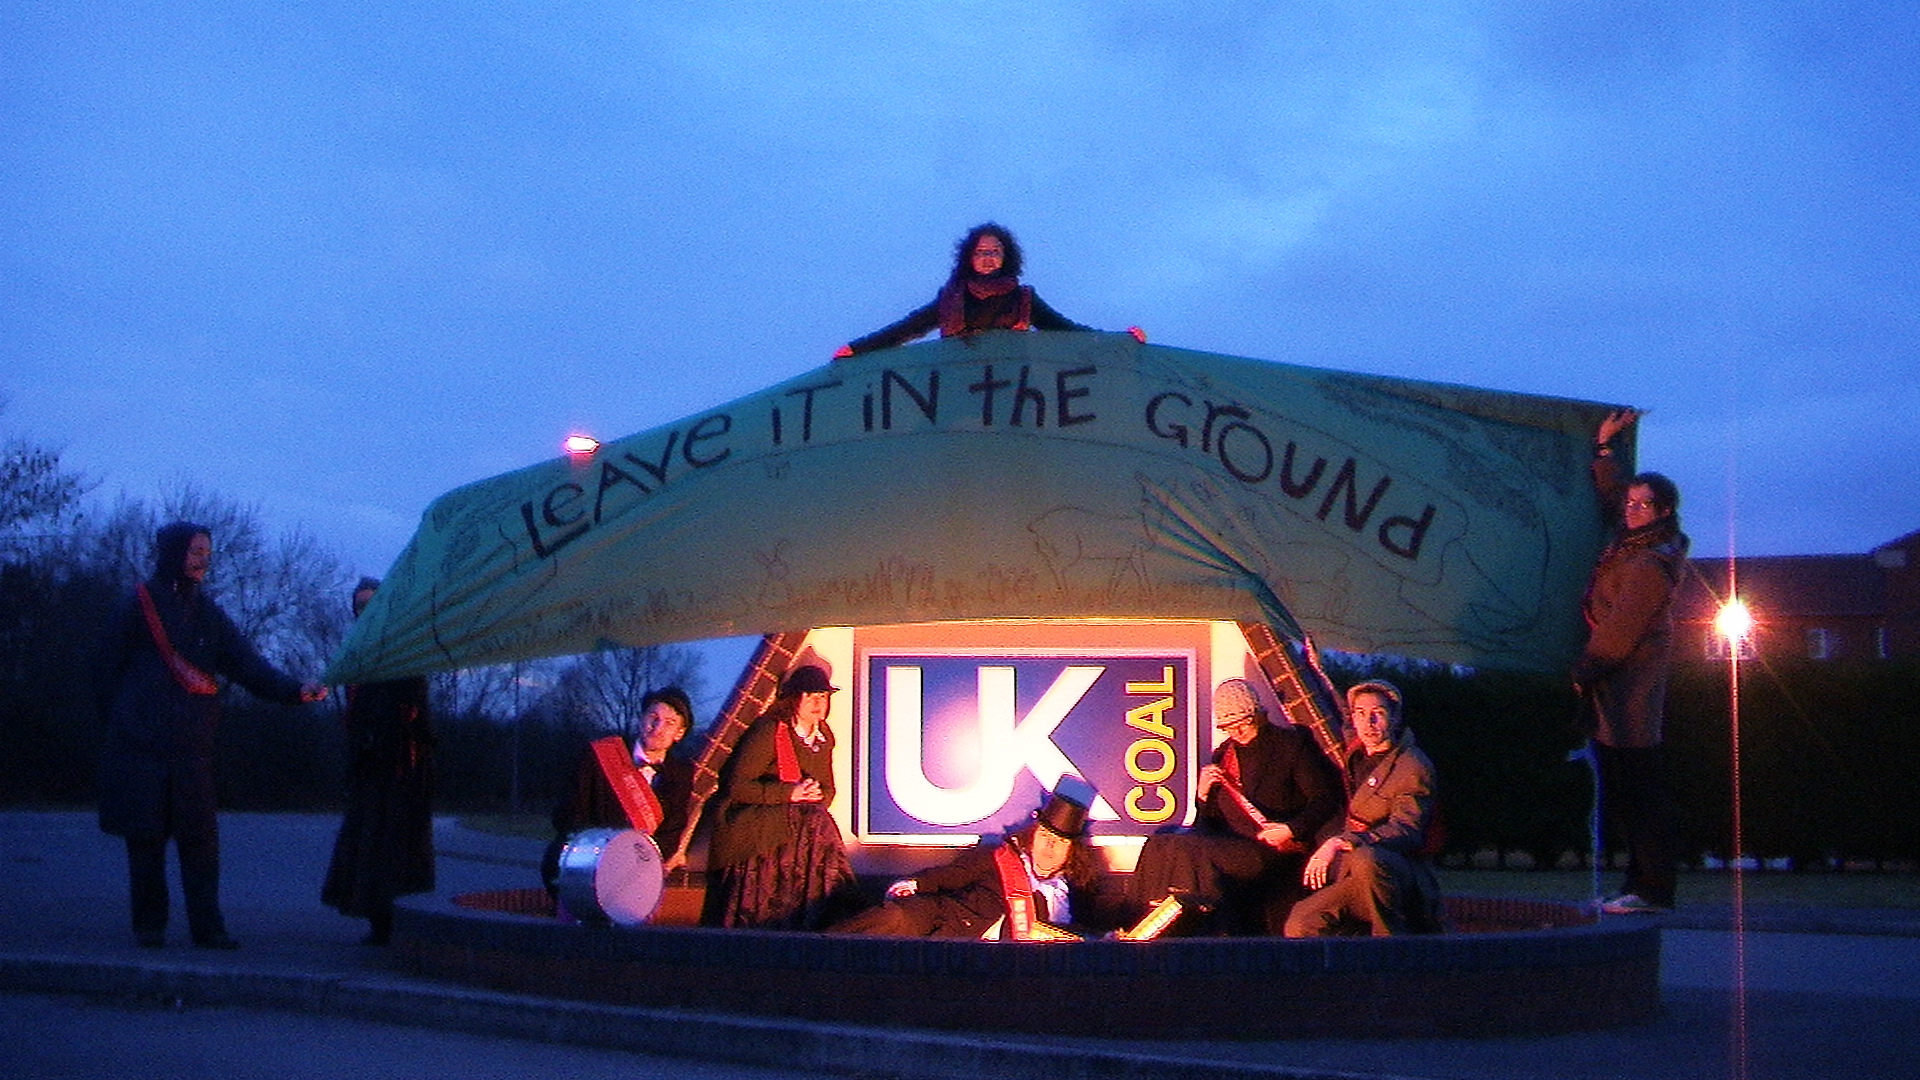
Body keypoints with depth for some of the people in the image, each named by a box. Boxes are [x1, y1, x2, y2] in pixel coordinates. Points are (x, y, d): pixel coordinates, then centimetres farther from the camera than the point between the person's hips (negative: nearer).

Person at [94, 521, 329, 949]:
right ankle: (148, 924, 7)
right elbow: (109, 669, 2)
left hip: (191, 743, 3)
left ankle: (206, 926, -3)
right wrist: (118, 718, -4)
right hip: (139, 742, -3)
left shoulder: (207, 613, 14)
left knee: (200, 835, -3)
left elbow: (247, 663, 4)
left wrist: (294, 689, -9)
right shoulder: (140, 604, 2)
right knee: (145, 835, -1)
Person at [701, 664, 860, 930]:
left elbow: (827, 790, 20)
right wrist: (789, 793, -21)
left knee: (819, 822, -24)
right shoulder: (769, 731, -11)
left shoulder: (823, 737, 12)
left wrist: (817, 796, -5)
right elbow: (737, 787, -14)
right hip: (748, 820, -7)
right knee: (814, 823, -30)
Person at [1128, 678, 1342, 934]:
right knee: (1163, 844, -18)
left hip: (1275, 848, -6)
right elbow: (1211, 821, 21)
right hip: (1232, 843, 6)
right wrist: (1203, 794, 0)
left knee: (1194, 853, -29)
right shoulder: (1224, 754, 20)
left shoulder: (1293, 743, 2)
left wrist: (1292, 830, -19)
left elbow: (1325, 798, -5)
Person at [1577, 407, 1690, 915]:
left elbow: (1620, 631, -17)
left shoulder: (1649, 564, -17)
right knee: (1625, 793, 10)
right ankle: (1643, 882, 13)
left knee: (1636, 791, -11)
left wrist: (1585, 670, -7)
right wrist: (1605, 445, 32)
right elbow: (1609, 496, 31)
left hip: (1630, 686, -10)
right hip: (1621, 683, 10)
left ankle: (1652, 889, -11)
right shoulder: (1635, 542, 11)